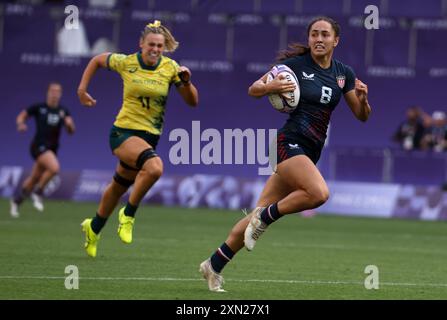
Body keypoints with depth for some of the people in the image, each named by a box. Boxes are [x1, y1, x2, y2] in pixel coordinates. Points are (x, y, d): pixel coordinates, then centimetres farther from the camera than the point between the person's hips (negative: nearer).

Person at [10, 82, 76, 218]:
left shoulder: (63, 111, 6)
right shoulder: (38, 108, -3)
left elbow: (71, 131, 0)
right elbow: (21, 116, 8)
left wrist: (69, 123, -22)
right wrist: (21, 124, -14)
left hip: (52, 149, 5)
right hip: (39, 146, -5)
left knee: (34, 179, 13)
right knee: (54, 167, -29)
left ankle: (16, 200, 36)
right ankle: (37, 193, -8)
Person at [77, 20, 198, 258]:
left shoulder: (170, 68, -2)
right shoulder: (125, 62, -6)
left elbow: (192, 101, 0)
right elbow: (97, 60, 14)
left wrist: (186, 81, -18)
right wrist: (82, 89, 7)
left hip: (150, 136, 4)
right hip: (124, 132, -4)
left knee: (119, 187, 18)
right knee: (154, 167, -32)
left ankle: (94, 228, 43)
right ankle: (128, 215, -13)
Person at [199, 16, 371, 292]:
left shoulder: (343, 73, 10)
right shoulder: (295, 64, -5)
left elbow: (362, 116, 13)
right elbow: (253, 90, 1)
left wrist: (363, 98, -9)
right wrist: (270, 87, -21)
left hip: (310, 153, 6)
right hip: (289, 144, -5)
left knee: (262, 213, 5)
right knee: (319, 193, -32)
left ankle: (214, 265, 15)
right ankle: (266, 217, -9)